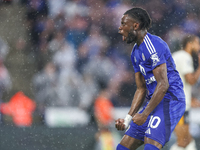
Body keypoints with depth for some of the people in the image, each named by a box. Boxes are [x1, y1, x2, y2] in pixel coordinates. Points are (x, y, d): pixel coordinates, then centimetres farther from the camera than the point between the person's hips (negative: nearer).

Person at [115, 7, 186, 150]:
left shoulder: (153, 45, -15)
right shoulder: (136, 52, 17)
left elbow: (163, 85, -20)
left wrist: (145, 114, -20)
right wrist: (128, 118, 8)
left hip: (170, 100, -10)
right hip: (154, 102, 10)